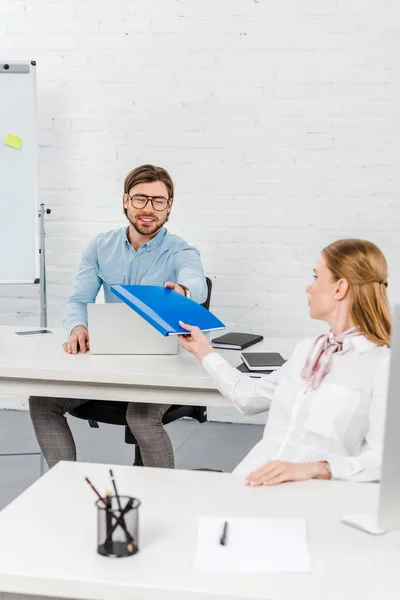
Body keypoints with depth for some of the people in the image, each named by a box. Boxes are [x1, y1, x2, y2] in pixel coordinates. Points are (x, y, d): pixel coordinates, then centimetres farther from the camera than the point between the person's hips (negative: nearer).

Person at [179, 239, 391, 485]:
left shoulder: (384, 365, -5)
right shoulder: (307, 349, 19)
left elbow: (381, 458, -14)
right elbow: (250, 396, 30)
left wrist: (315, 468, -29)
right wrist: (204, 351, 39)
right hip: (252, 481, 6)